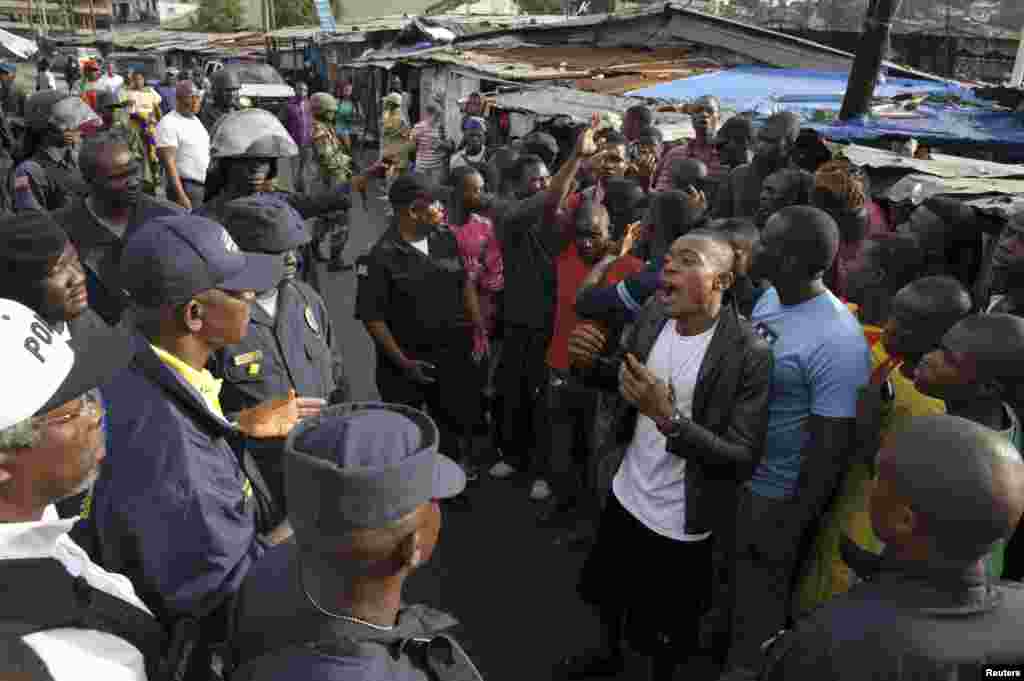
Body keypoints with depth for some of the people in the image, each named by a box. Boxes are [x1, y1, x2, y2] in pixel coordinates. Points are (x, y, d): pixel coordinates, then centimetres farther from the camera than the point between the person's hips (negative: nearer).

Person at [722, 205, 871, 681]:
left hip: (780, 497, -8)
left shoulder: (836, 342, -28)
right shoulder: (770, 297, -3)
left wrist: (792, 527, -16)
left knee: (761, 610, 15)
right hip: (738, 474, 8)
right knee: (732, 582, 29)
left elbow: (833, 446, -23)